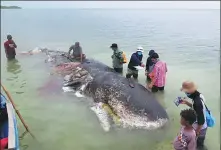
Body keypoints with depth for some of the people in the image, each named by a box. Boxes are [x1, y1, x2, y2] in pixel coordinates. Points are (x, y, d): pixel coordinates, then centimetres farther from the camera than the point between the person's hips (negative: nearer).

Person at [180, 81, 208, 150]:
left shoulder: (197, 102, -37)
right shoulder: (199, 95, -9)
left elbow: (201, 120, -30)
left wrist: (197, 131, -17)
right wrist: (186, 102, 0)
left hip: (200, 128, -8)